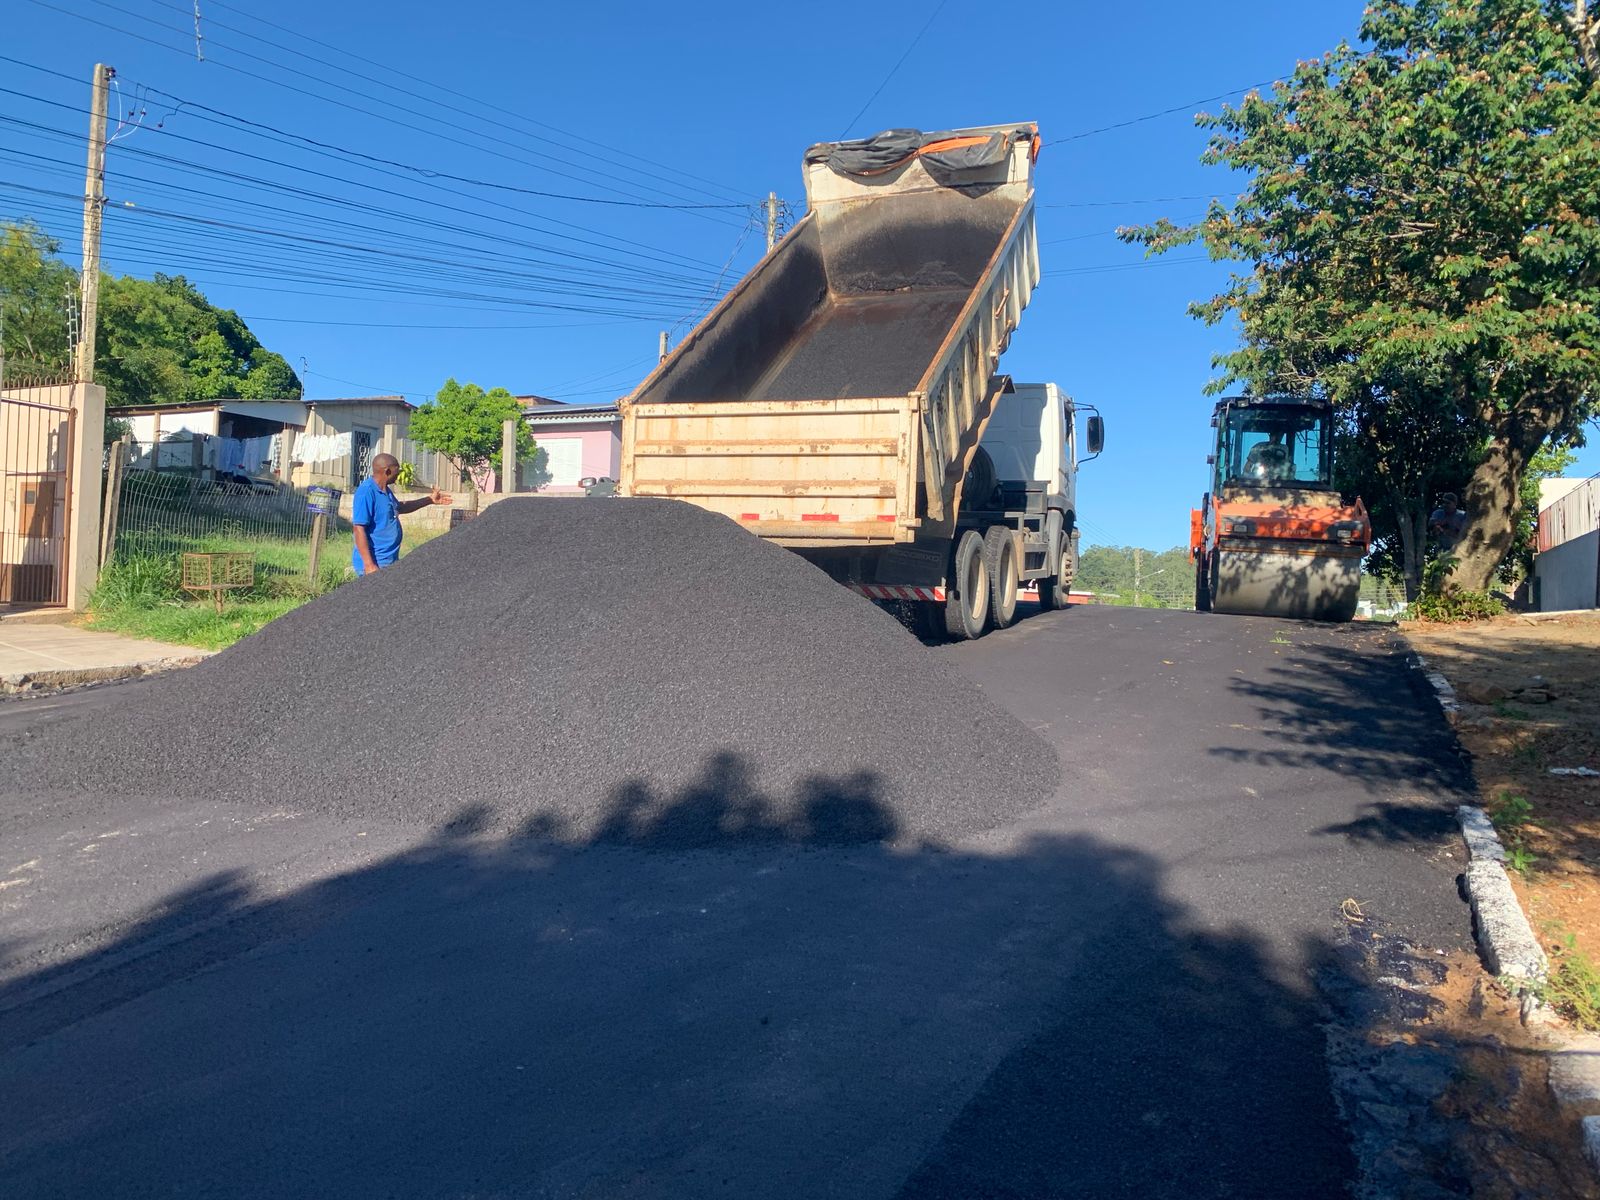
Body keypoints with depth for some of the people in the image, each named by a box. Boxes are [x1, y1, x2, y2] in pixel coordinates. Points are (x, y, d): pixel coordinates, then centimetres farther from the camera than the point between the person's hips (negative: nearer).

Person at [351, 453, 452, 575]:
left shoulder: (385, 491, 10)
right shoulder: (366, 492, -19)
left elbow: (400, 507, 31)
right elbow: (359, 529, -23)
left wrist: (430, 500, 29)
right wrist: (369, 565, -27)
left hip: (390, 561, 10)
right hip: (375, 565, -10)